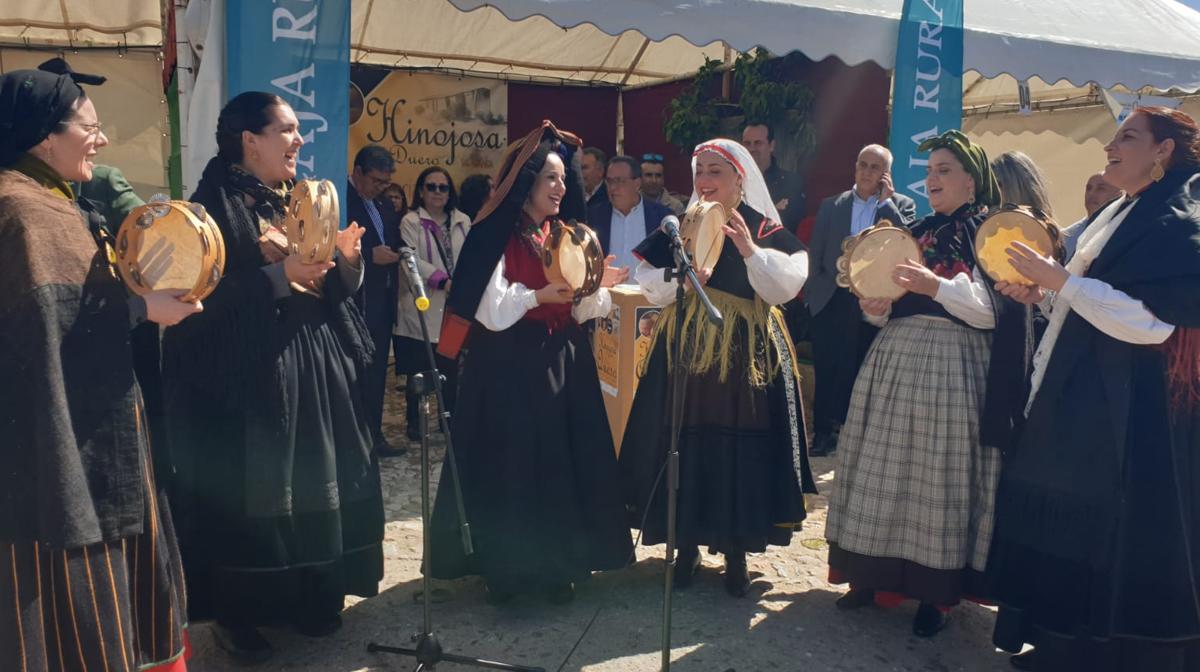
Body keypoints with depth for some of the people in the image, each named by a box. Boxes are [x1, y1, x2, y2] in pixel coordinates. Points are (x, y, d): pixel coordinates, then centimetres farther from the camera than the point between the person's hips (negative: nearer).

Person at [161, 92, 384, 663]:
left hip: (315, 365, 7)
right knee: (250, 493, 0)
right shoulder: (214, 205, -8)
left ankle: (313, 596, 24)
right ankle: (236, 612, 15)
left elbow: (338, 287, 13)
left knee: (315, 483, 10)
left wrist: (346, 259, -8)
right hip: (245, 371, -6)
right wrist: (281, 274, -20)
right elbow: (210, 292, -18)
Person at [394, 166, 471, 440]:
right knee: (418, 367, 2)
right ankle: (414, 421, 14)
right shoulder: (411, 221, 0)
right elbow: (413, 259, -11)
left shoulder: (463, 221, 13)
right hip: (422, 307, -3)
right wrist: (442, 280, -21)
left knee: (451, 366, 6)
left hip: (454, 305, 3)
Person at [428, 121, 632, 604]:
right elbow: (490, 310, -14)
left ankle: (557, 564, 20)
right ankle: (504, 566, 13)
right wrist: (539, 296, -25)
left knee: (561, 461, 8)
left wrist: (598, 287, -9)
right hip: (510, 366, -6)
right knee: (510, 463, 0)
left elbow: (579, 310, 10)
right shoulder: (496, 237, -7)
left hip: (561, 362, 6)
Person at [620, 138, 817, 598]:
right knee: (685, 446, 3)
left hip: (746, 352, -1)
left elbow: (785, 287, -8)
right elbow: (648, 284, 1)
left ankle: (736, 551, 17)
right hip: (687, 348, 2)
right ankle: (687, 544, 19)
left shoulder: (765, 229, 2)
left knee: (740, 450, 1)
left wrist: (750, 251, -20)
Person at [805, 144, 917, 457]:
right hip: (833, 300, 1)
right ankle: (823, 432, 11)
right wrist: (812, 296, 3)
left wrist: (886, 201, -11)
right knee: (827, 370, 1)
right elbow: (815, 255, 8)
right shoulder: (831, 206, 9)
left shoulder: (902, 205, 5)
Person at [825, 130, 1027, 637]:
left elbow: (991, 311, -11)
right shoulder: (916, 233, 17)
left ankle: (937, 593, 7)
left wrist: (936, 286, -24)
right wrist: (875, 306, -2)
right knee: (884, 467, 5)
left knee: (938, 471, -4)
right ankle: (875, 574, 16)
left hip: (953, 363, -6)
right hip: (895, 357, 6)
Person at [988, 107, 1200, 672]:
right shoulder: (1122, 213, 15)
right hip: (1082, 396, 10)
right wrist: (1044, 291, 4)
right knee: (1071, 526, 16)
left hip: (1128, 408, -10)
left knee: (1109, 536, 1)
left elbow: (1150, 321, -24)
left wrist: (1058, 279, -21)